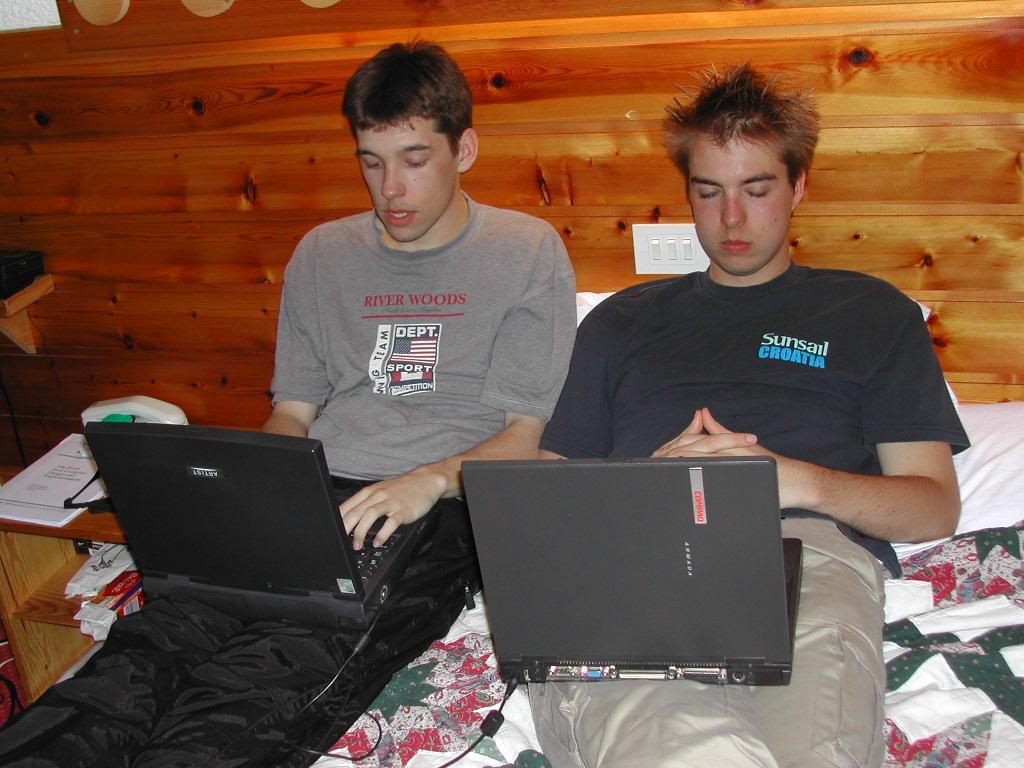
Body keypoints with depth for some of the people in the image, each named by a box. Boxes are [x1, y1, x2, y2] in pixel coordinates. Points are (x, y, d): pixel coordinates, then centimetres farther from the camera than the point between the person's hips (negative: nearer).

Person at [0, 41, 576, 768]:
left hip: (437, 516, -4)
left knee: (265, 683, -32)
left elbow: (529, 434, 1)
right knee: (151, 644, -26)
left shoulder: (526, 251, 8)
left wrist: (433, 479, -18)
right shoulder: (323, 254, 21)